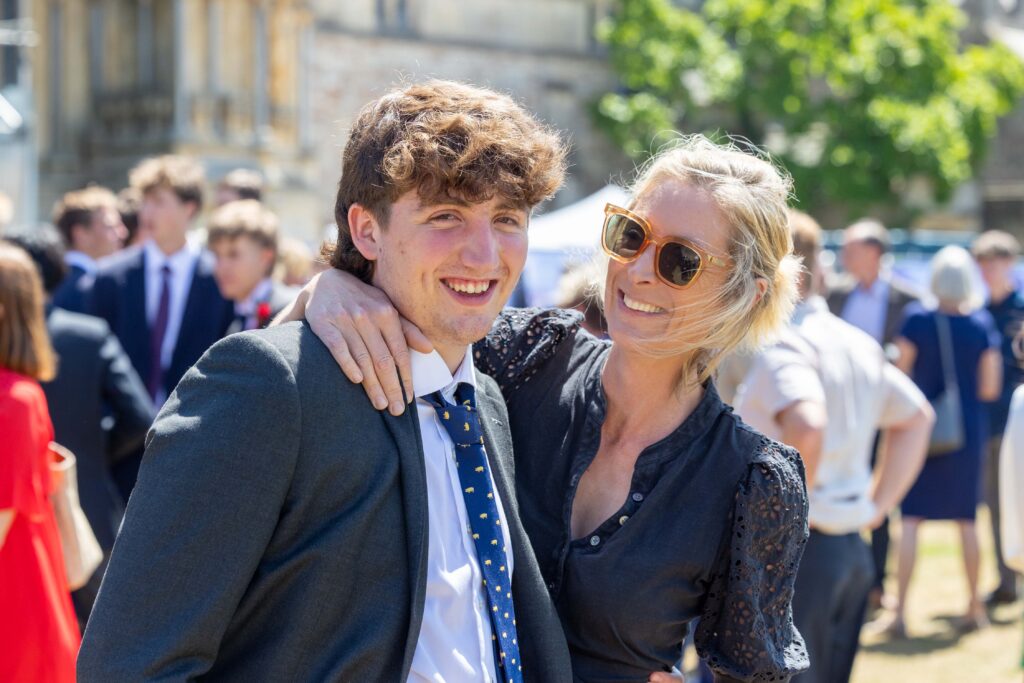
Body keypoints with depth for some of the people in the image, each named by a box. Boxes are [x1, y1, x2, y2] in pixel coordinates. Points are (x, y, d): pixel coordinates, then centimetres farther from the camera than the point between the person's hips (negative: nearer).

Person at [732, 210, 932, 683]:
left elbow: (807, 427, -34)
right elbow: (917, 417, 25)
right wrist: (878, 504, 19)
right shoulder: (858, 343, 12)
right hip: (851, 551, 9)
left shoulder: (782, 347, -15)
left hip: (796, 551, -9)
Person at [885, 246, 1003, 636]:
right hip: (968, 431, 2)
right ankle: (974, 607, 22)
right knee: (966, 519, 14)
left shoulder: (917, 320, -8)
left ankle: (900, 612, -9)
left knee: (911, 519, -3)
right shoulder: (982, 324, -3)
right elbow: (990, 387, -1)